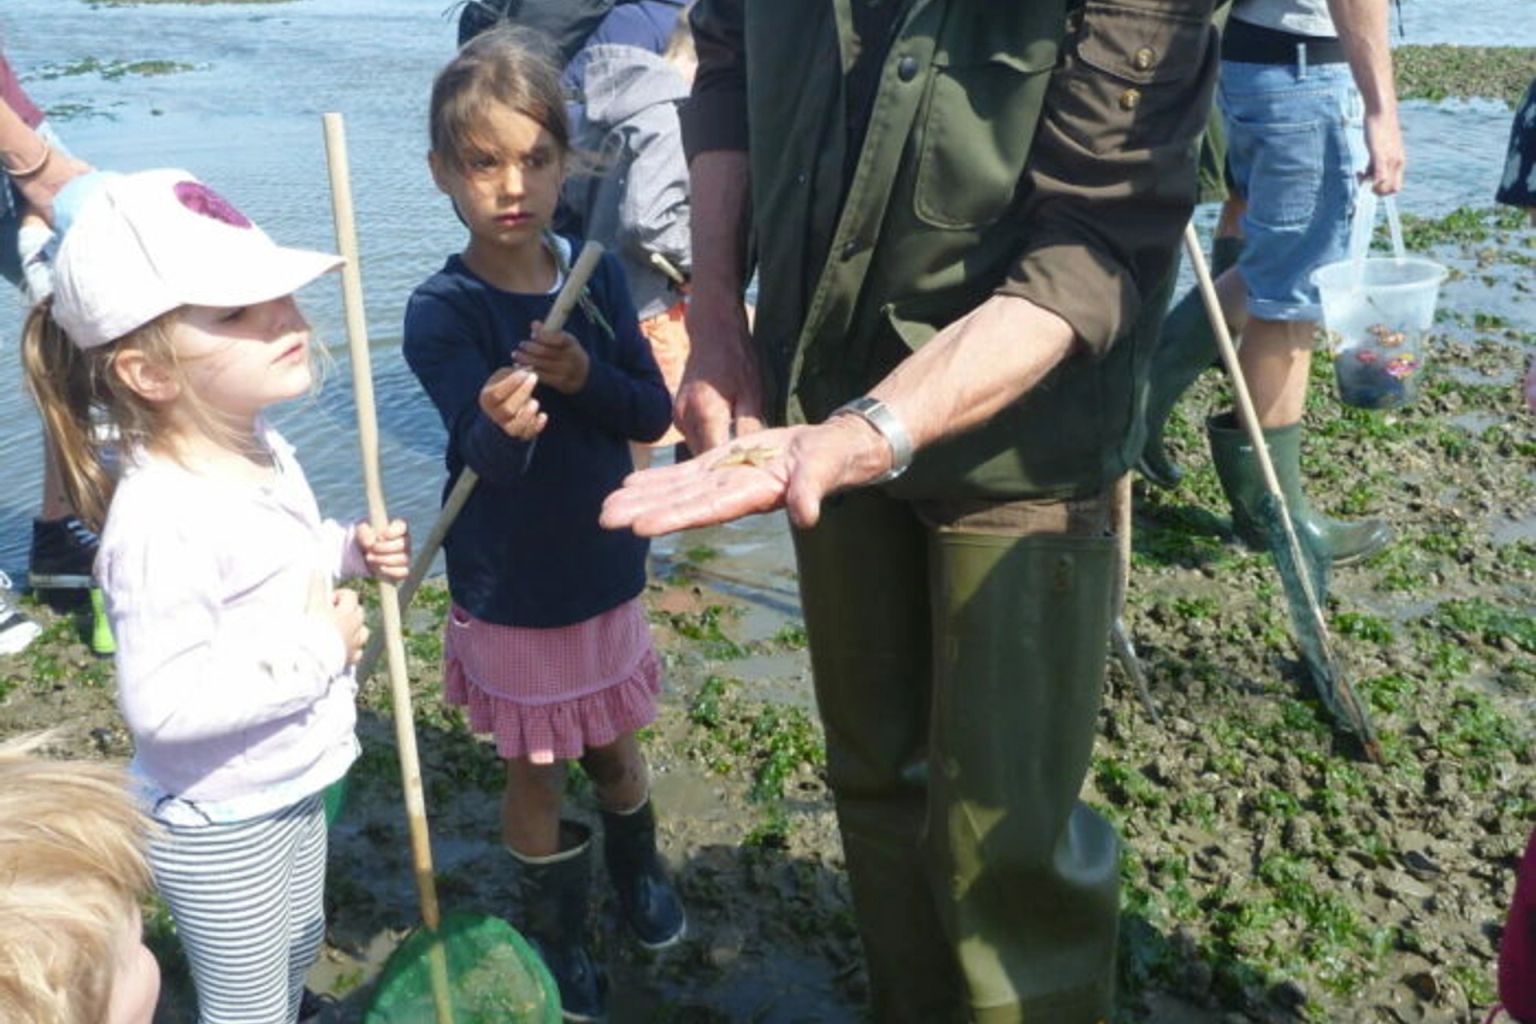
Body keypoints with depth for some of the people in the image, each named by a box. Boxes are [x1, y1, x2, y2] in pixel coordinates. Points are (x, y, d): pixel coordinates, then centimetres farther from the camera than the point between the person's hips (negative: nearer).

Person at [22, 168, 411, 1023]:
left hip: (294, 786, 8)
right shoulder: (163, 518, -33)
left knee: (299, 953, 30)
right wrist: (316, 651, -28)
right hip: (220, 827, -8)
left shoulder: (259, 447, -4)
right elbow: (162, 702, -33)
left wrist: (351, 551, -4)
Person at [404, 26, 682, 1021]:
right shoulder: (442, 309, -19)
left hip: (607, 570, 3)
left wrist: (584, 376, -28)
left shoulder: (596, 274, -8)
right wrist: (503, 424, -55)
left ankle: (638, 865, 52)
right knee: (537, 770, 13)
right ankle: (559, 932, 38)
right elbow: (481, 449, -32)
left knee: (616, 747, 22)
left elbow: (653, 414, -9)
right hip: (509, 590, -3)